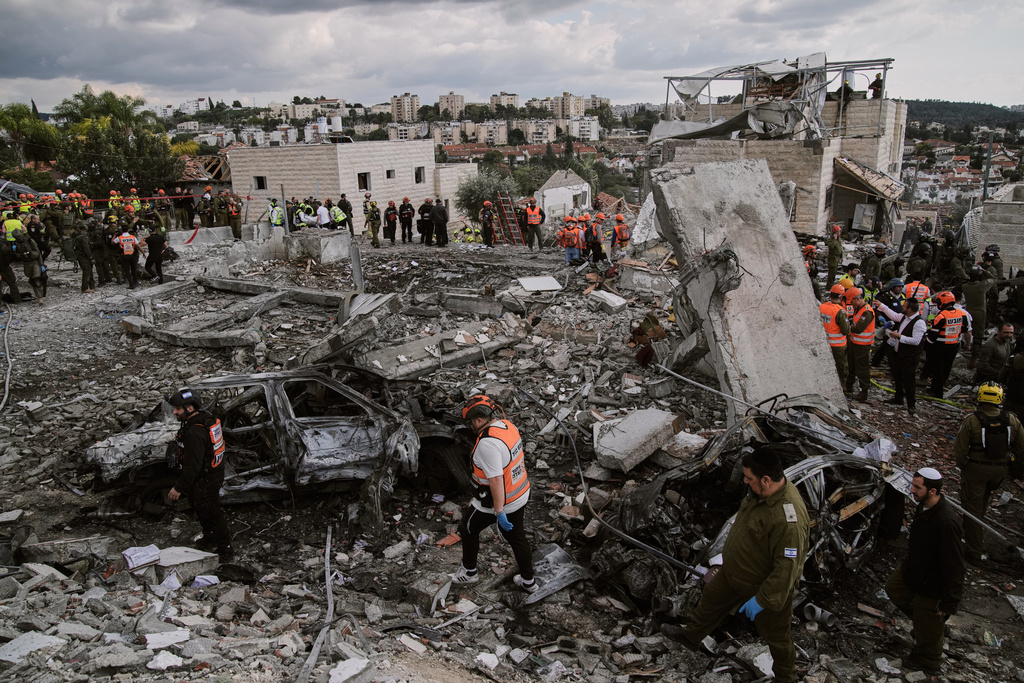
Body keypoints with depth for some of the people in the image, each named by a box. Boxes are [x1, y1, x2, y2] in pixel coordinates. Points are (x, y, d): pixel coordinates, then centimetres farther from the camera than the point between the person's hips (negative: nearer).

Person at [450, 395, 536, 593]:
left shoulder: (488, 443, -30)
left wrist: (499, 512, -24)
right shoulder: (508, 425, -3)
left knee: (468, 529, 19)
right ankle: (528, 581, 35)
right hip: (520, 495, 8)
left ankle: (469, 571, 37)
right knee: (517, 538, 22)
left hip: (496, 501, -7)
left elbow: (496, 479, -30)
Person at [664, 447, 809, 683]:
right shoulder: (762, 489, -13)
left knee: (776, 635, 18)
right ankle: (691, 634, 56)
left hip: (769, 587, -8)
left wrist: (761, 599, -25)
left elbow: (787, 569, -33)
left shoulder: (789, 519, -40)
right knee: (711, 598, 28)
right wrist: (731, 547, 19)